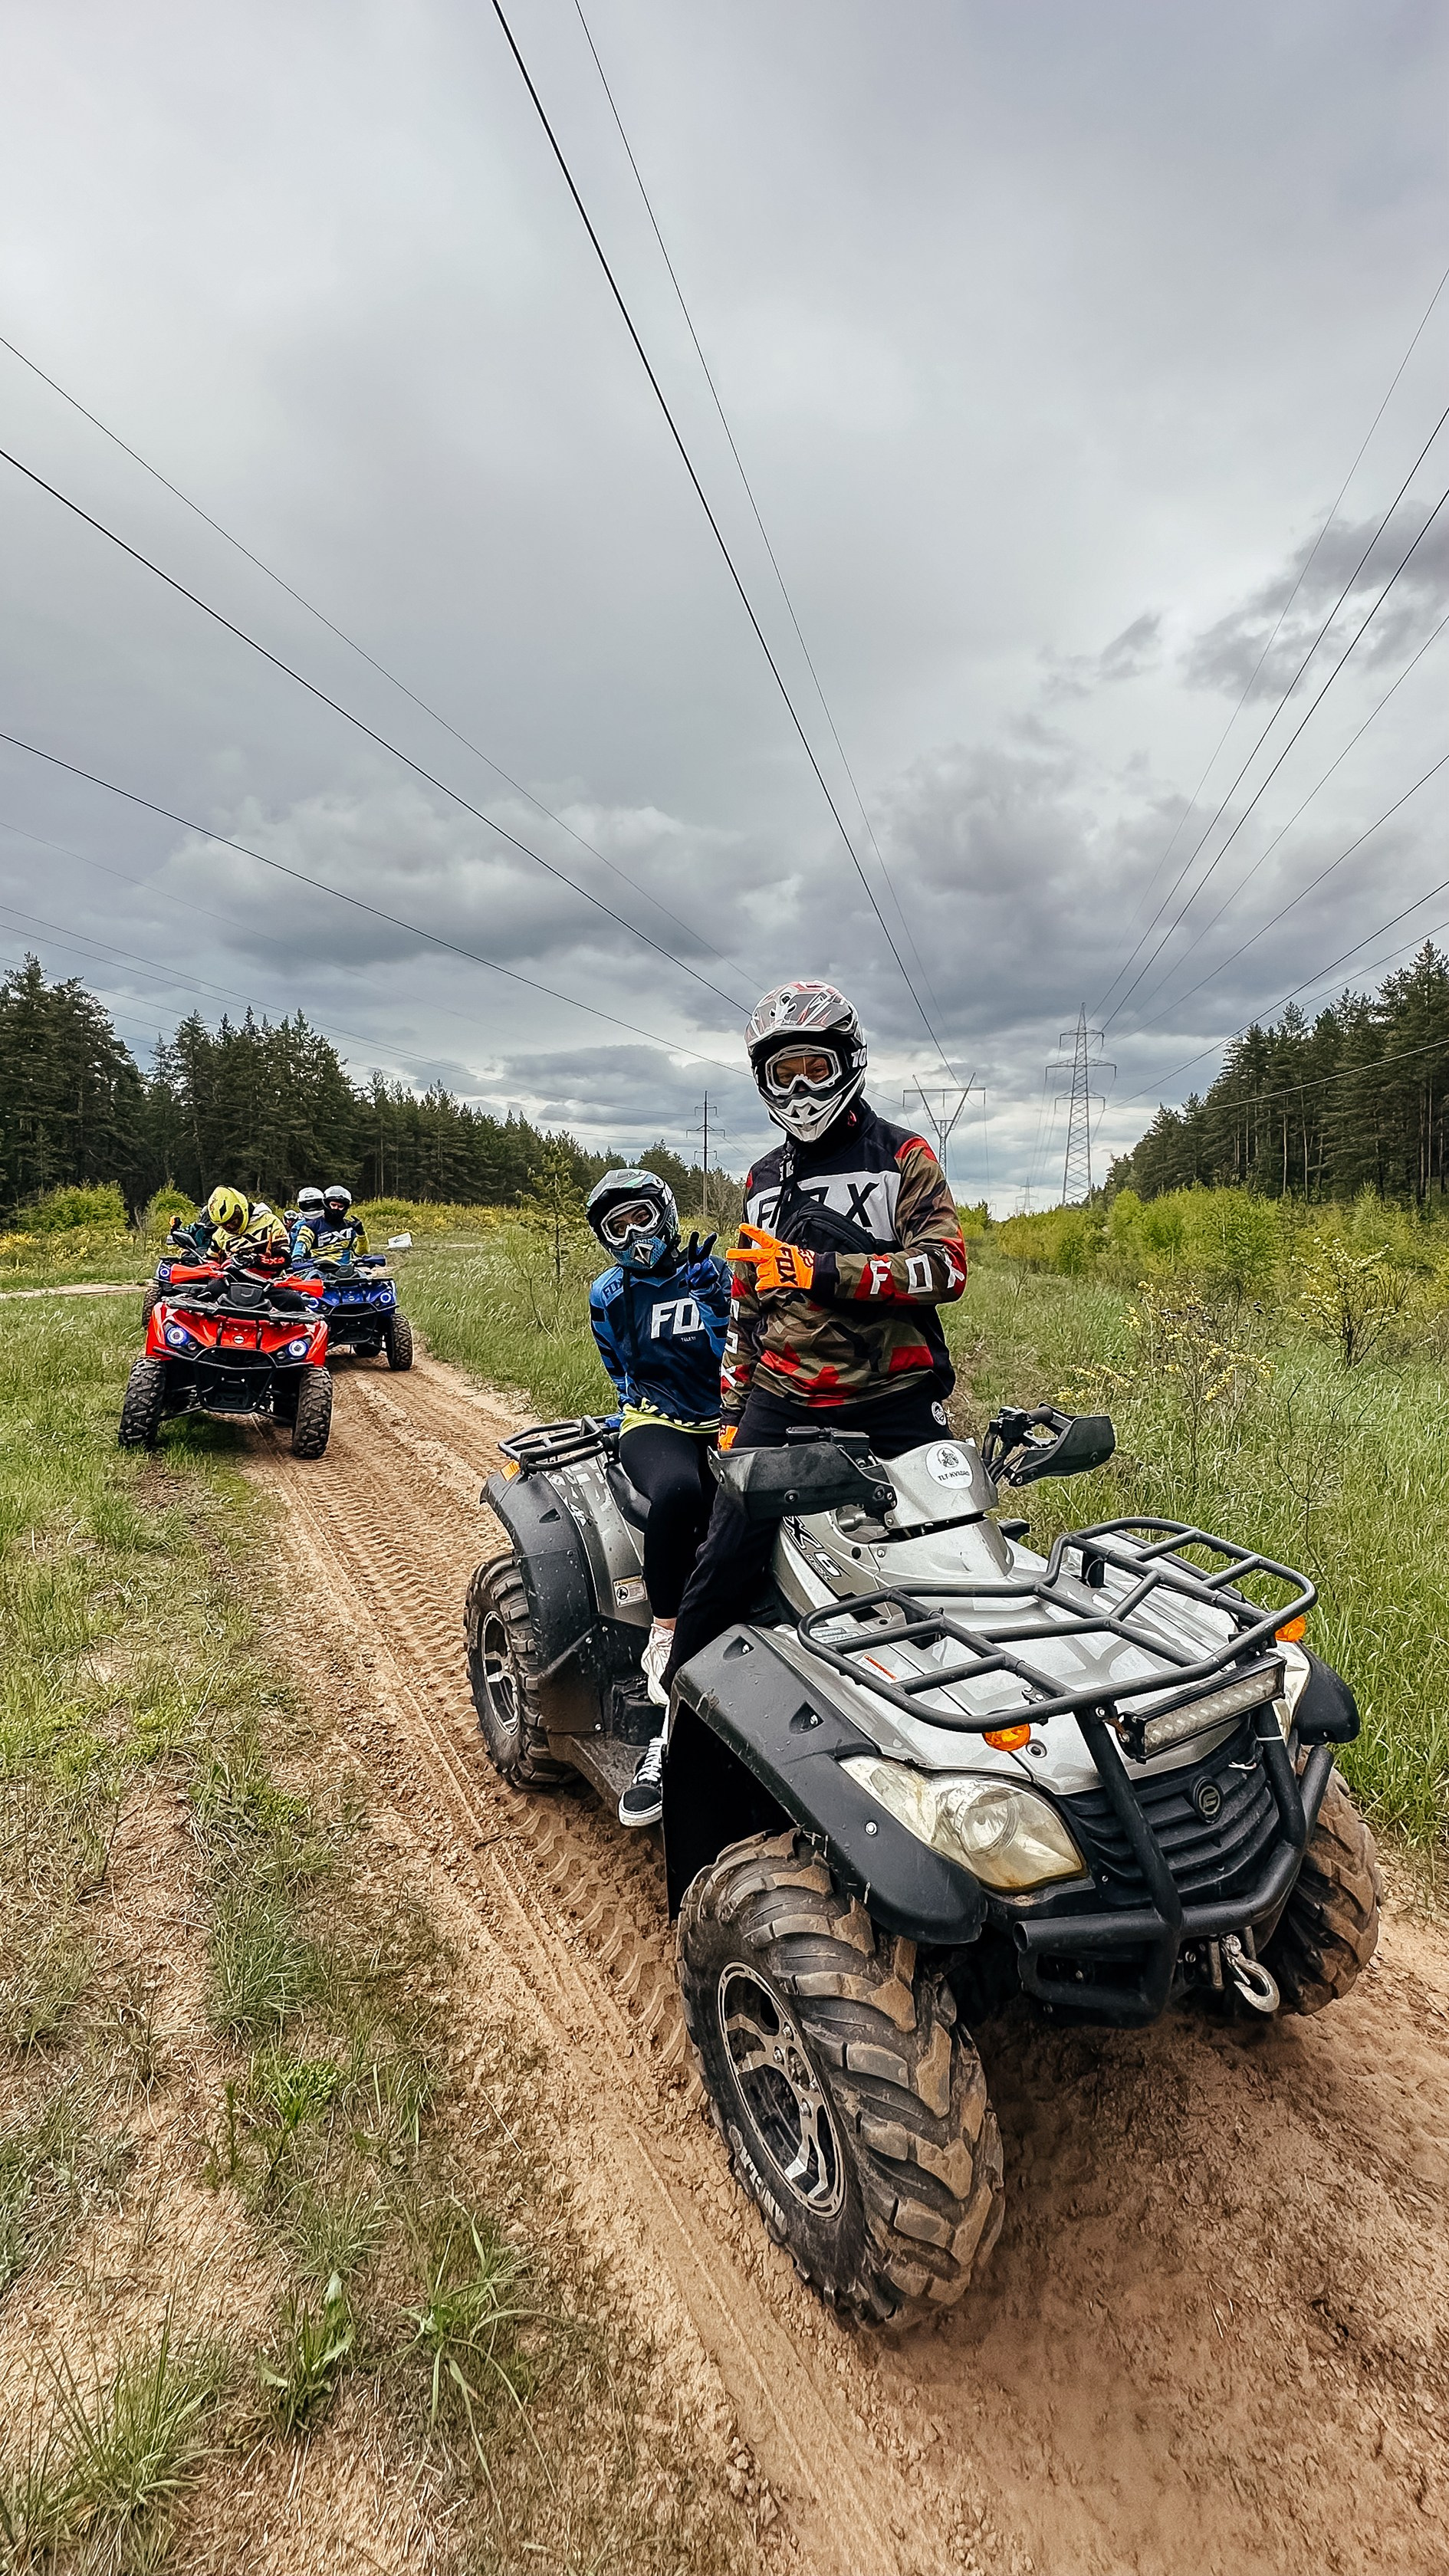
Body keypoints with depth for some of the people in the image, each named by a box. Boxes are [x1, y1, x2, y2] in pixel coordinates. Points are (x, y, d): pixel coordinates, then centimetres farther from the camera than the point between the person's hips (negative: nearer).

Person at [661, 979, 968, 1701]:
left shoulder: (902, 1155, 5)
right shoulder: (764, 1181, 19)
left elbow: (945, 1266, -9)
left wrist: (820, 1270, -16)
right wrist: (731, 1412, 18)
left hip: (896, 1404, -2)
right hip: (780, 1404, 3)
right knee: (726, 1560, -4)